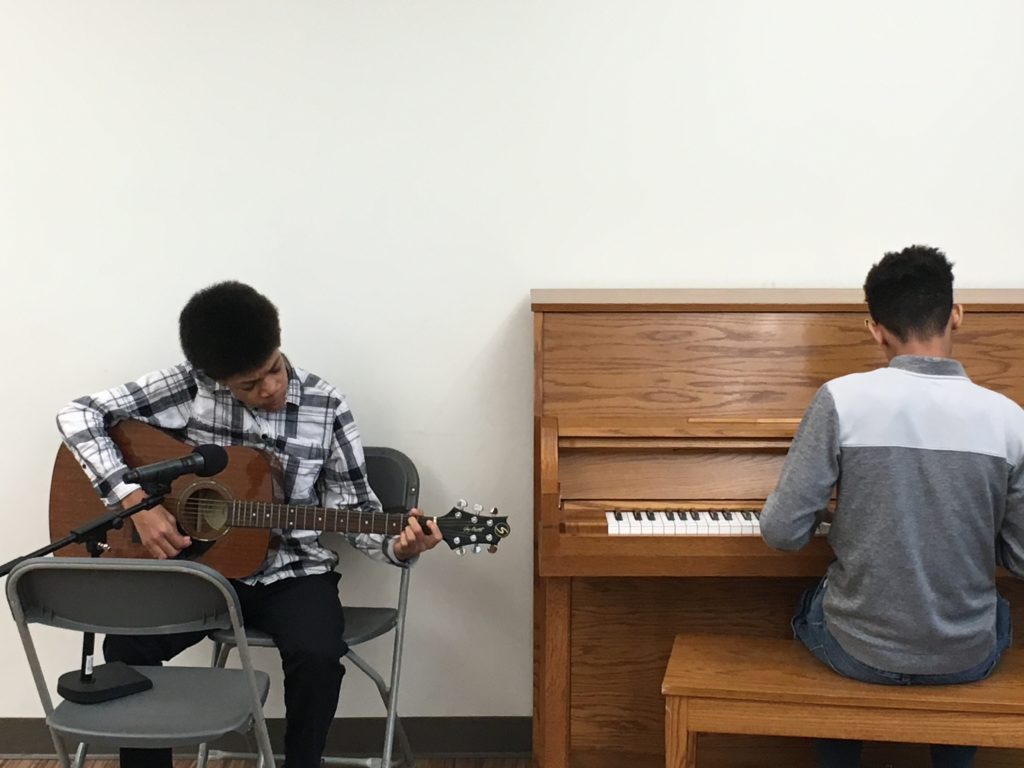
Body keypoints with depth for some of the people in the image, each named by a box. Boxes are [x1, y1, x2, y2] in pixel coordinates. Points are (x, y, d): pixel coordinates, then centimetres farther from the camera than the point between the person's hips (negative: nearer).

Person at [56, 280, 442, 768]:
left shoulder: (326, 408, -7)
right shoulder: (189, 387, -10)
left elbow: (353, 508, -2)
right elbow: (78, 415, -10)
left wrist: (398, 547, -24)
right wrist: (136, 502, -20)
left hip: (291, 571, -1)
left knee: (317, 656, -29)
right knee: (124, 646, -23)